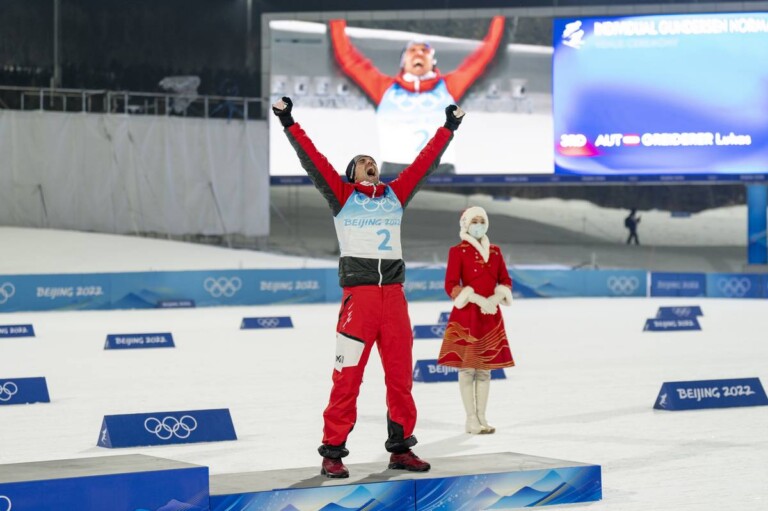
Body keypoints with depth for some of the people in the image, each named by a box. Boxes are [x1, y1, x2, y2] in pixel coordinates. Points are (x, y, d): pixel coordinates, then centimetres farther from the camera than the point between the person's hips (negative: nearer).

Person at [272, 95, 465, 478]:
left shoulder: (395, 195, 18)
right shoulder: (342, 195, 8)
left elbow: (425, 162, 21)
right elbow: (313, 160, 0)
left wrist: (448, 128, 23)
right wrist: (289, 124, -8)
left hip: (394, 297, 4)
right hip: (358, 295, -4)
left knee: (401, 375, 7)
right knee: (347, 377, -7)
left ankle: (400, 448, 16)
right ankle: (332, 452, -2)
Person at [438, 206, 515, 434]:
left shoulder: (495, 251, 11)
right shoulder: (458, 251, -4)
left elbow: (505, 281, 13)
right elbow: (451, 285, -10)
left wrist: (495, 298, -8)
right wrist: (478, 300, -19)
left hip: (491, 315, 5)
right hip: (466, 314, -5)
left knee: (485, 368, 7)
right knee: (467, 366, -4)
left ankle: (482, 417, 13)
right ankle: (471, 419, 0)